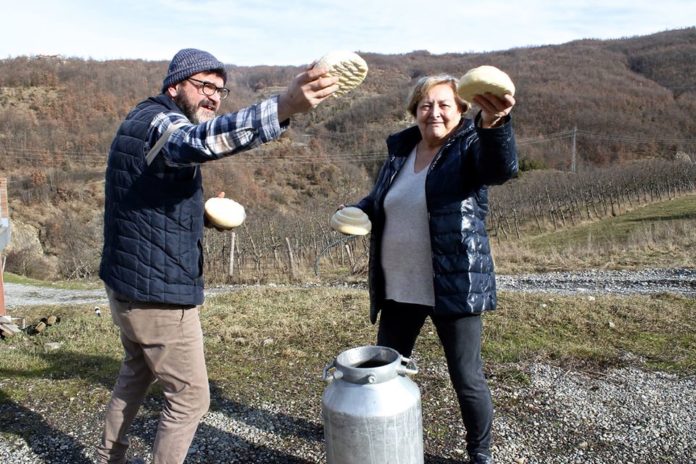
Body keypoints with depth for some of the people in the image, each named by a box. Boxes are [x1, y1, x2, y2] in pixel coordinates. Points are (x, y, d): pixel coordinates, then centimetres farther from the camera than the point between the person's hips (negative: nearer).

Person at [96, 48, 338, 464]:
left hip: (127, 285, 11)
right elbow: (203, 139, -44)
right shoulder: (158, 124, -18)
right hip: (159, 293, -11)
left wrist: (200, 211, 8)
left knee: (137, 371, 29)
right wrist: (284, 107, -58)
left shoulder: (144, 122, 14)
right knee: (190, 397, 2)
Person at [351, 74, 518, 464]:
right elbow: (378, 201, 20)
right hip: (398, 289, 6)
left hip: (455, 287, -5)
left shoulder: (470, 149, -8)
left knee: (468, 379, 6)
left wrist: (494, 123, -52)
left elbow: (502, 167, -32)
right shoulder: (400, 151, 7)